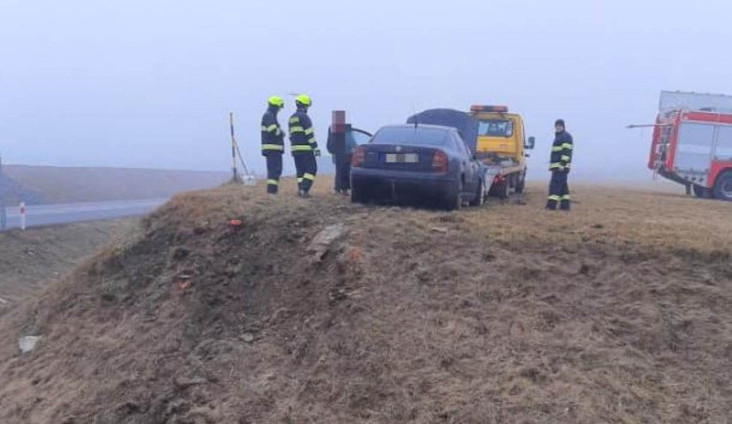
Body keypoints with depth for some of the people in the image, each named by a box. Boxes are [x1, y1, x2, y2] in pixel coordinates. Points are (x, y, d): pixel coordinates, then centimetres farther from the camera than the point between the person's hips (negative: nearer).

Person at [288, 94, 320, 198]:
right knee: (311, 169, -5)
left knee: (300, 170, 13)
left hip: (295, 148, 8)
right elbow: (310, 134, -16)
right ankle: (304, 189, -14)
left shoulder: (292, 118, 16)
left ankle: (300, 190, 10)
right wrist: (316, 148, -14)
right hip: (305, 149, -8)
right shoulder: (304, 117, -11)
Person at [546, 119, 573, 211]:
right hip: (557, 166, 10)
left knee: (555, 184, -14)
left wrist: (563, 164, -25)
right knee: (562, 185, 10)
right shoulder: (558, 136, 22)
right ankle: (565, 205, 13)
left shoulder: (566, 136, -8)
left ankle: (552, 204, -17)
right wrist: (552, 164, 26)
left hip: (562, 166, -10)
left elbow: (566, 151, -18)